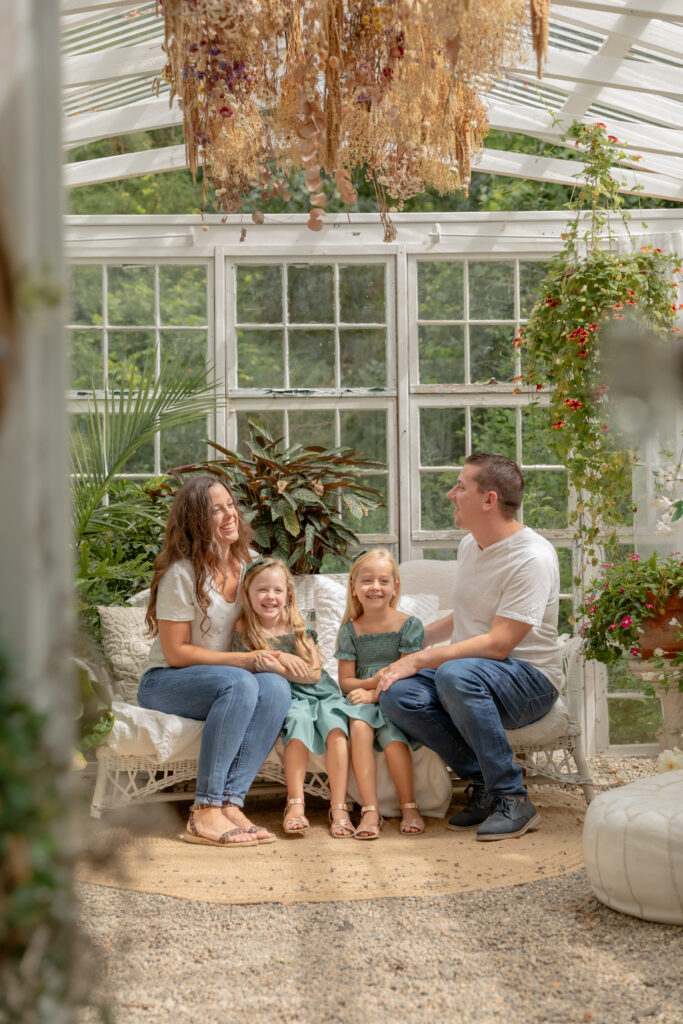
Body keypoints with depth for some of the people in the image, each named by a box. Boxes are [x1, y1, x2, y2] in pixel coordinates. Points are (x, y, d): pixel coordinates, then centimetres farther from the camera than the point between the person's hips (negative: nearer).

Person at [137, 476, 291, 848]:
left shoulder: (249, 564, 6)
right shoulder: (181, 573, -14)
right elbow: (176, 653, -14)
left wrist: (268, 655, -2)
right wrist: (242, 660, -21)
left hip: (224, 680, 6)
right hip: (164, 682, -6)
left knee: (276, 687, -27)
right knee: (240, 684, -36)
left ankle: (230, 803, -32)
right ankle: (205, 813, -36)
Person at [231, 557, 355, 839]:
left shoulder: (298, 628, 8)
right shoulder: (244, 629, 2)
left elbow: (314, 674, 1)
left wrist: (277, 664, -15)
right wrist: (287, 662, -18)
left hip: (319, 692, 2)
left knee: (335, 727, -27)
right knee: (298, 721, -34)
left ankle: (339, 808, -29)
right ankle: (295, 805, -32)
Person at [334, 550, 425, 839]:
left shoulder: (409, 625, 0)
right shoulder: (350, 630, 8)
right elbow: (345, 681, 5)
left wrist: (374, 693, -18)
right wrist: (373, 681, -13)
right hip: (363, 700, 2)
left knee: (391, 734, -32)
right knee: (359, 725, -32)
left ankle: (409, 808, -20)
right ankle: (370, 810, -34)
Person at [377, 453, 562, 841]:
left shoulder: (533, 558, -16)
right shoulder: (470, 546, 11)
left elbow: (497, 644, -23)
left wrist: (419, 660, -22)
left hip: (530, 678, -7)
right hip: (472, 671, 7)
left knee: (456, 673, -38)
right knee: (397, 695, -21)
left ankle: (513, 799, -25)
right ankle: (483, 781, -9)